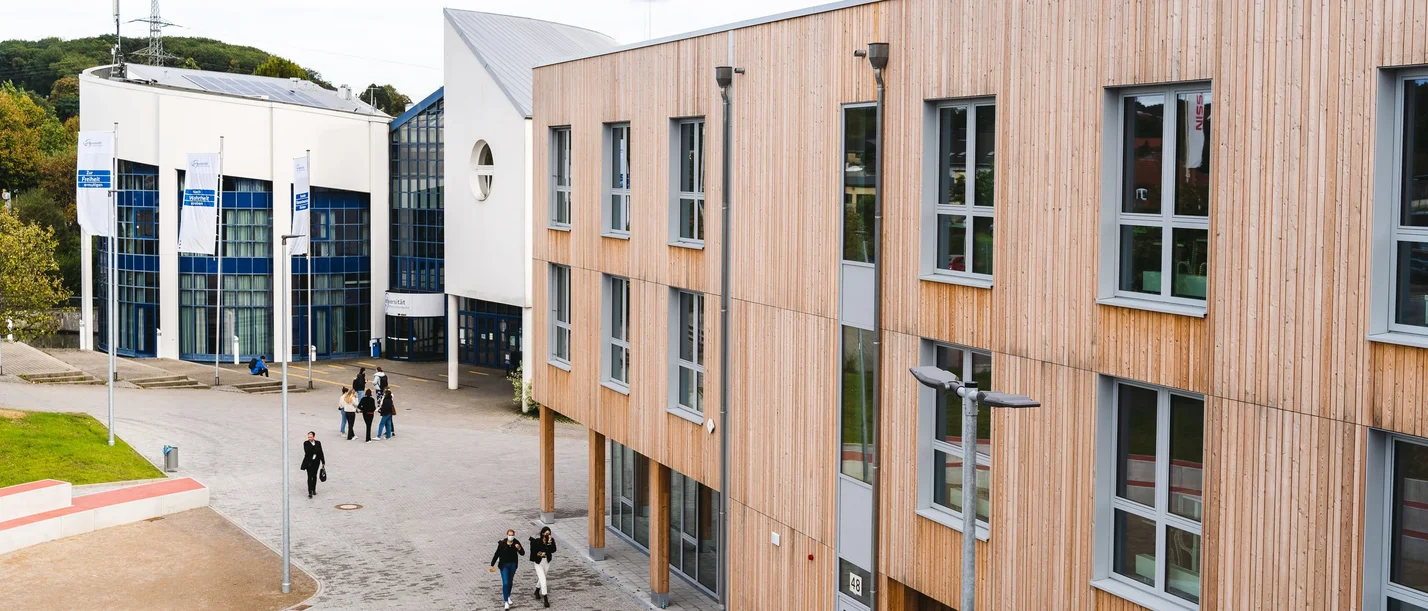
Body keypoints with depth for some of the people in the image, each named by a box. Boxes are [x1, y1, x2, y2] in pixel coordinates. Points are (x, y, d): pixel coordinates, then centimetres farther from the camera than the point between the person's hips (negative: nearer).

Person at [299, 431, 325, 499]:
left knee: (314, 476, 16)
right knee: (310, 477, -6)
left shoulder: (318, 443, -2)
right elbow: (307, 452, -24)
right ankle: (310, 492, -5)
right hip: (309, 462, -3)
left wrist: (323, 462, 4)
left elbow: (321, 453, 2)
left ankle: (314, 489, 32)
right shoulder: (306, 443, -10)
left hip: (316, 462, 3)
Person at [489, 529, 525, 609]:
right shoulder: (502, 543, -16)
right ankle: (506, 601, -5)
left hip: (513, 564, 3)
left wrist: (519, 548, -27)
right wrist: (492, 565, -5)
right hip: (504, 565, -3)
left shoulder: (516, 543, -10)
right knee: (505, 583, -10)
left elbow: (522, 553, -6)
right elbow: (496, 554, -8)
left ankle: (508, 597, 41)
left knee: (510, 582, 20)